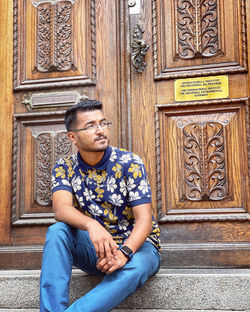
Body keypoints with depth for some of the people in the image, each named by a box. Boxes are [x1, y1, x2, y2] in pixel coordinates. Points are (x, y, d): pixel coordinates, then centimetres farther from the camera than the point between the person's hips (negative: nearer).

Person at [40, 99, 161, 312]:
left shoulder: (130, 163, -11)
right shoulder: (65, 168, -2)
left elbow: (144, 219, -18)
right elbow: (61, 208, -20)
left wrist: (123, 253, -38)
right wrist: (91, 225, -43)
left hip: (136, 245, -2)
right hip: (95, 248, 3)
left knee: (132, 268, -38)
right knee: (57, 231, -26)